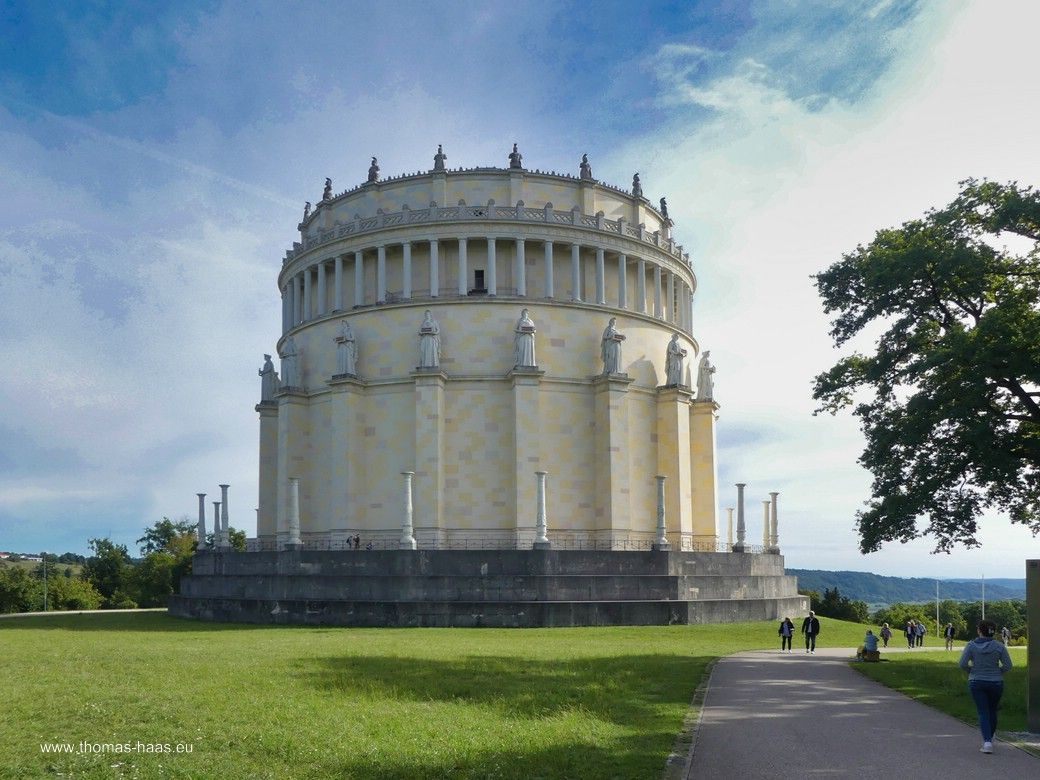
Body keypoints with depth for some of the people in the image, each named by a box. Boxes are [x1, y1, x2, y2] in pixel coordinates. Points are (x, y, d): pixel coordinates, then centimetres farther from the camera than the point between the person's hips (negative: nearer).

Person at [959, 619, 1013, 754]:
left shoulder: (971, 645, -8)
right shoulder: (999, 646, -6)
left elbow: (963, 664, -11)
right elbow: (1008, 666, -7)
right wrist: (997, 673, 11)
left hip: (976, 683, -1)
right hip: (996, 683, 1)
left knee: (983, 713, 1)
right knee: (992, 711, 19)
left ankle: (987, 742, -15)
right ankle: (989, 739, 31)